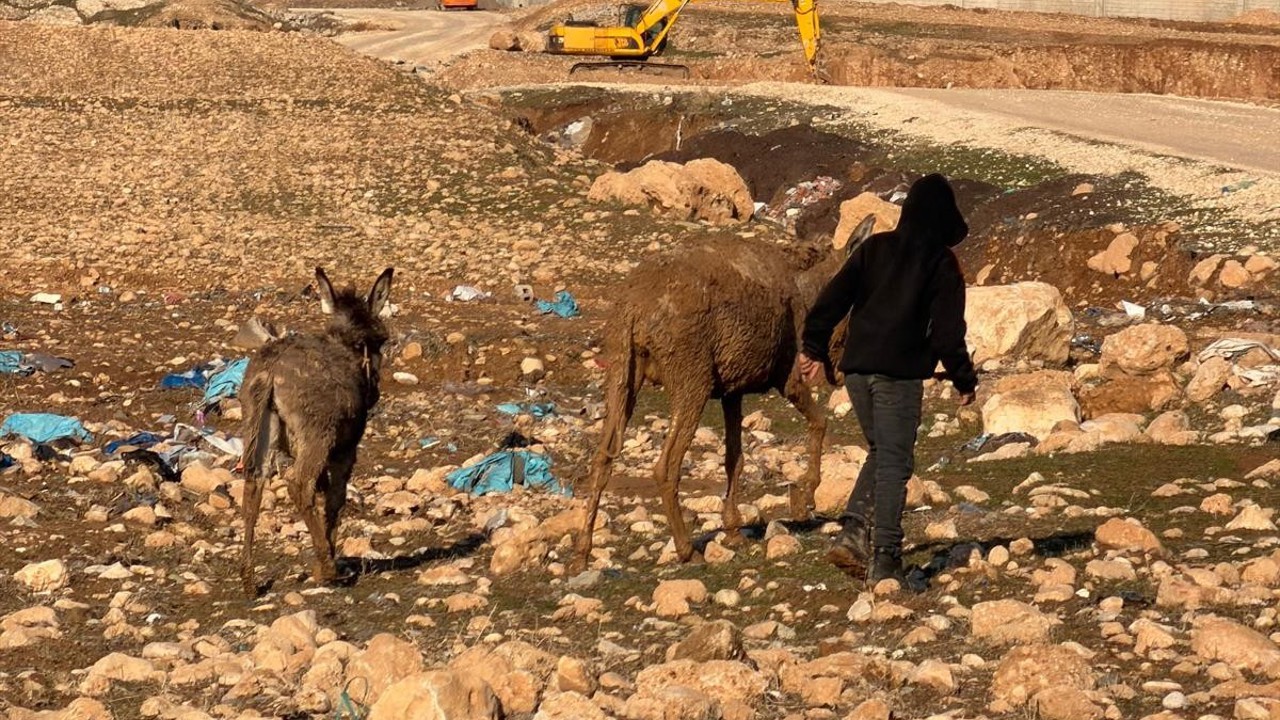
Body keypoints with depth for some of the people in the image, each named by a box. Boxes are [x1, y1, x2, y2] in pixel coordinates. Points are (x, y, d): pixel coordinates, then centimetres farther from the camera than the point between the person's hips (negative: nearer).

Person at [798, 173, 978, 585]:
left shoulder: (874, 248, 11)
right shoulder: (941, 264, -2)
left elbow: (833, 298, 8)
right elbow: (948, 331, -6)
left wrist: (814, 347, 14)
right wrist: (964, 380, 2)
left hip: (856, 368, 5)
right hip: (900, 371, -5)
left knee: (880, 452, 19)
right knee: (894, 462, -1)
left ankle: (853, 532, 3)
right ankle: (884, 556, -5)